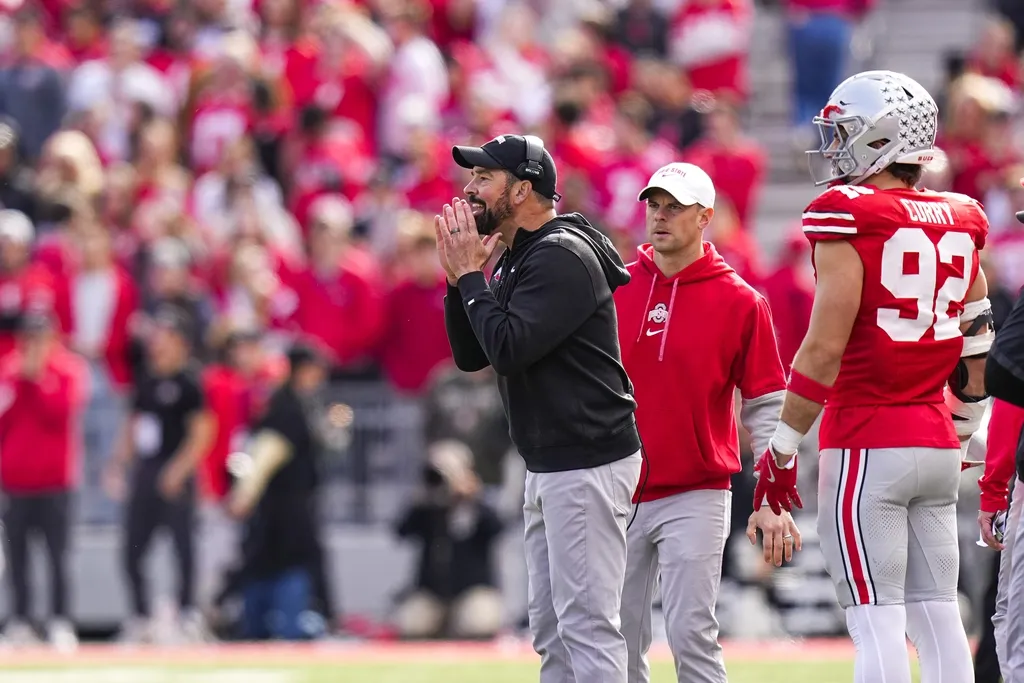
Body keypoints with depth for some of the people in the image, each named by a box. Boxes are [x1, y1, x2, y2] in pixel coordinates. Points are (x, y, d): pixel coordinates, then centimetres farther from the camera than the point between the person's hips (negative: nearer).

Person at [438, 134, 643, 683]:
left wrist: (470, 274, -13)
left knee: (586, 622, -13)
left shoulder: (563, 257, -15)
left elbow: (509, 347, -24)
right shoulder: (514, 262, 16)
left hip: (588, 465, -11)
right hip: (547, 467, 11)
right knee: (549, 627, 13)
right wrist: (460, 277, 3)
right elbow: (470, 356, 16)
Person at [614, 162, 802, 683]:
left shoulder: (739, 302, -3)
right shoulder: (613, 288, 5)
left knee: (691, 636, -11)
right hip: (617, 496, 4)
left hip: (694, 497, -4)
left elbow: (765, 406, -2)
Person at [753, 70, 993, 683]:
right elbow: (978, 353, 15)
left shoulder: (849, 220, -11)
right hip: (936, 447, 7)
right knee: (937, 617, 8)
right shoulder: (957, 225, 10)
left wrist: (782, 449, -6)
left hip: (866, 446, -7)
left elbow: (825, 349, -14)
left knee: (877, 626, -7)